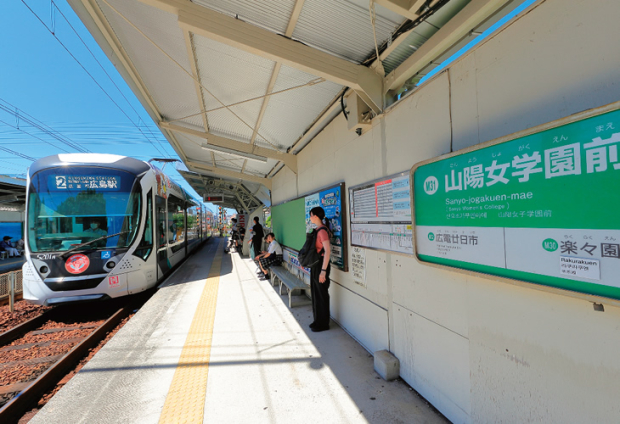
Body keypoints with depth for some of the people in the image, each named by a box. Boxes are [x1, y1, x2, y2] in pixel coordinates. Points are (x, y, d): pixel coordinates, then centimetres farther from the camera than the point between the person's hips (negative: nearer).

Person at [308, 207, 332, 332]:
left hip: (321, 264, -9)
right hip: (315, 264, 9)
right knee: (315, 292, 18)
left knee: (322, 294, 4)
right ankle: (318, 320, 34)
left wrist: (323, 270, -24)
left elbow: (328, 251, -24)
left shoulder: (322, 230, -20)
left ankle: (323, 324, 20)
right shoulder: (317, 229, 8)